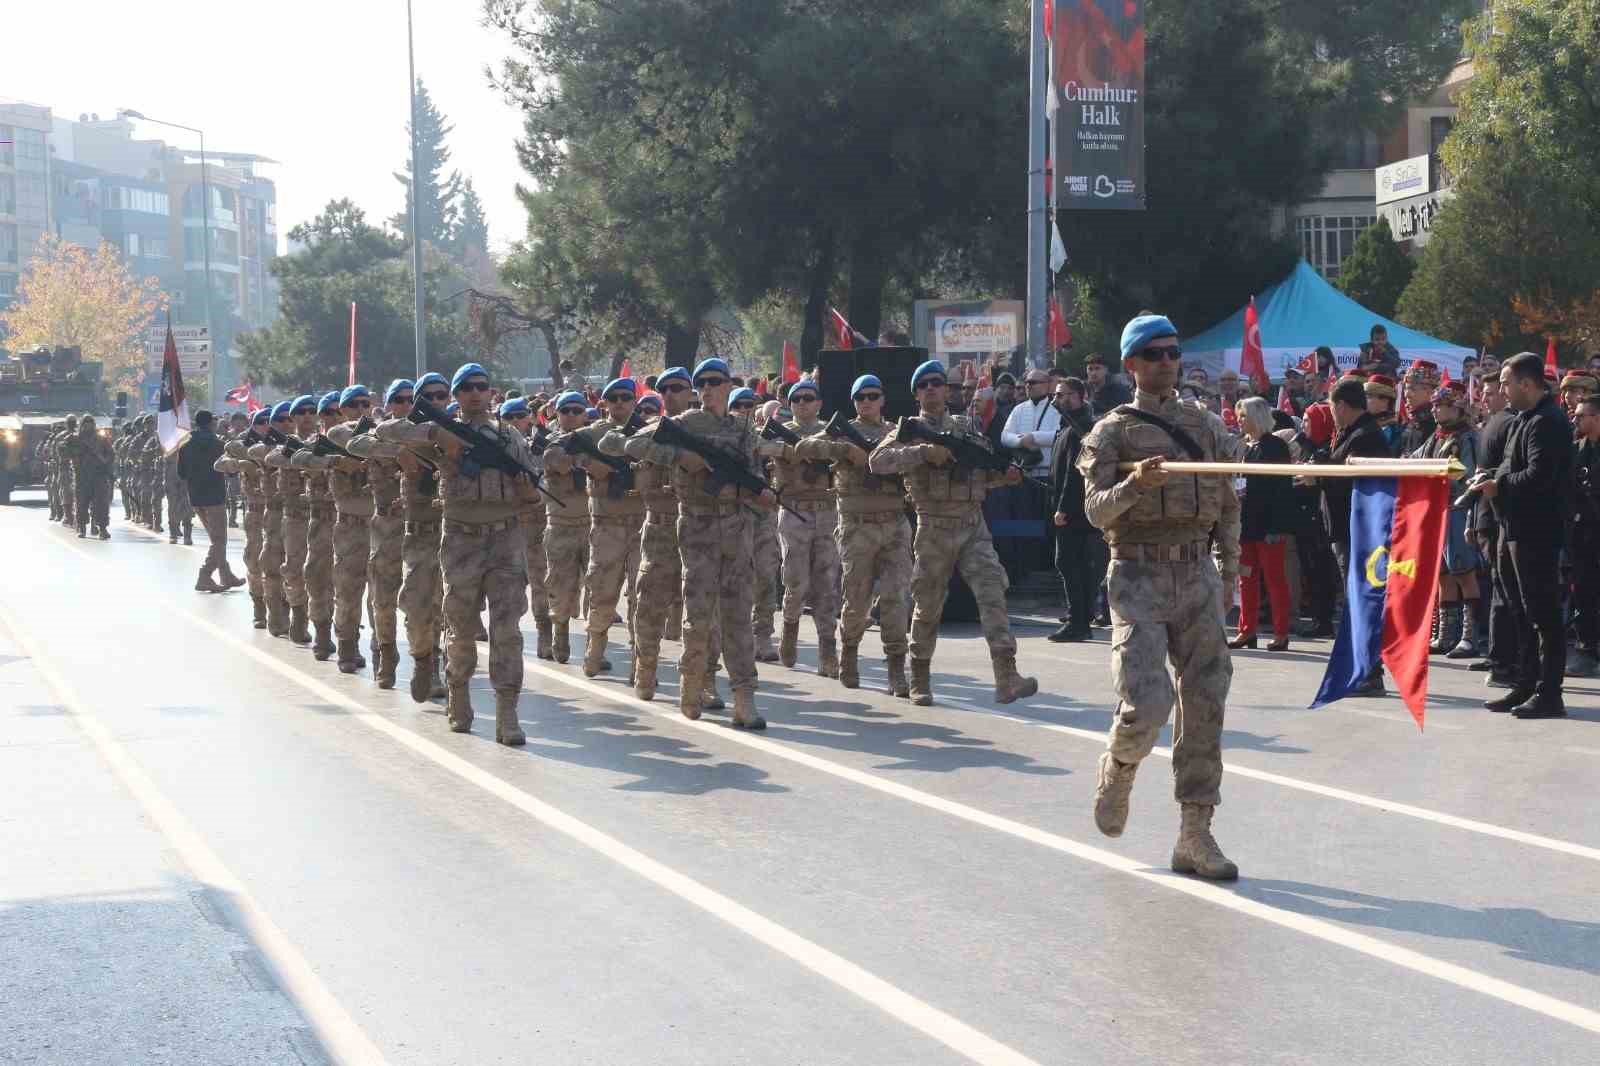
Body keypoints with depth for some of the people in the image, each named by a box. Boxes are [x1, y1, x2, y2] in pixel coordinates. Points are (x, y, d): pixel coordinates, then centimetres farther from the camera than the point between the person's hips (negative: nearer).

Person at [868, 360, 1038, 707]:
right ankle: (920, 681, 22)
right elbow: (878, 461, -14)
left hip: (973, 526, 3)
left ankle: (1006, 678, -21)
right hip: (934, 528, -3)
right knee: (927, 606, 6)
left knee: (992, 593, -13)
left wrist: (1003, 475, 2)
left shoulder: (963, 429, 16)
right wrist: (925, 452, -22)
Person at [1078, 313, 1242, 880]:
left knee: (1205, 706, 0)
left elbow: (1228, 506, 18)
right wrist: (1136, 483, -26)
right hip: (1139, 576, -4)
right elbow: (1097, 511, -9)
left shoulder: (1206, 425, 12)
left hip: (1198, 575, 4)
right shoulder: (1113, 431, 2)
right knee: (1146, 705, -16)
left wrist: (1227, 572, 12)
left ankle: (1195, 837, 6)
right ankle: (1117, 769, 19)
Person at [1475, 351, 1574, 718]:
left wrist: (1499, 486, -13)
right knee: (1522, 613, 15)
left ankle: (1548, 694, -2)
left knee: (1542, 613, -6)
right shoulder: (1527, 419, 16)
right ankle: (1525, 687, 23)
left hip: (1536, 532, -11)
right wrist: (1493, 482, 4)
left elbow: (1538, 477, -25)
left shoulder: (1547, 422, -16)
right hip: (1516, 528, 11)